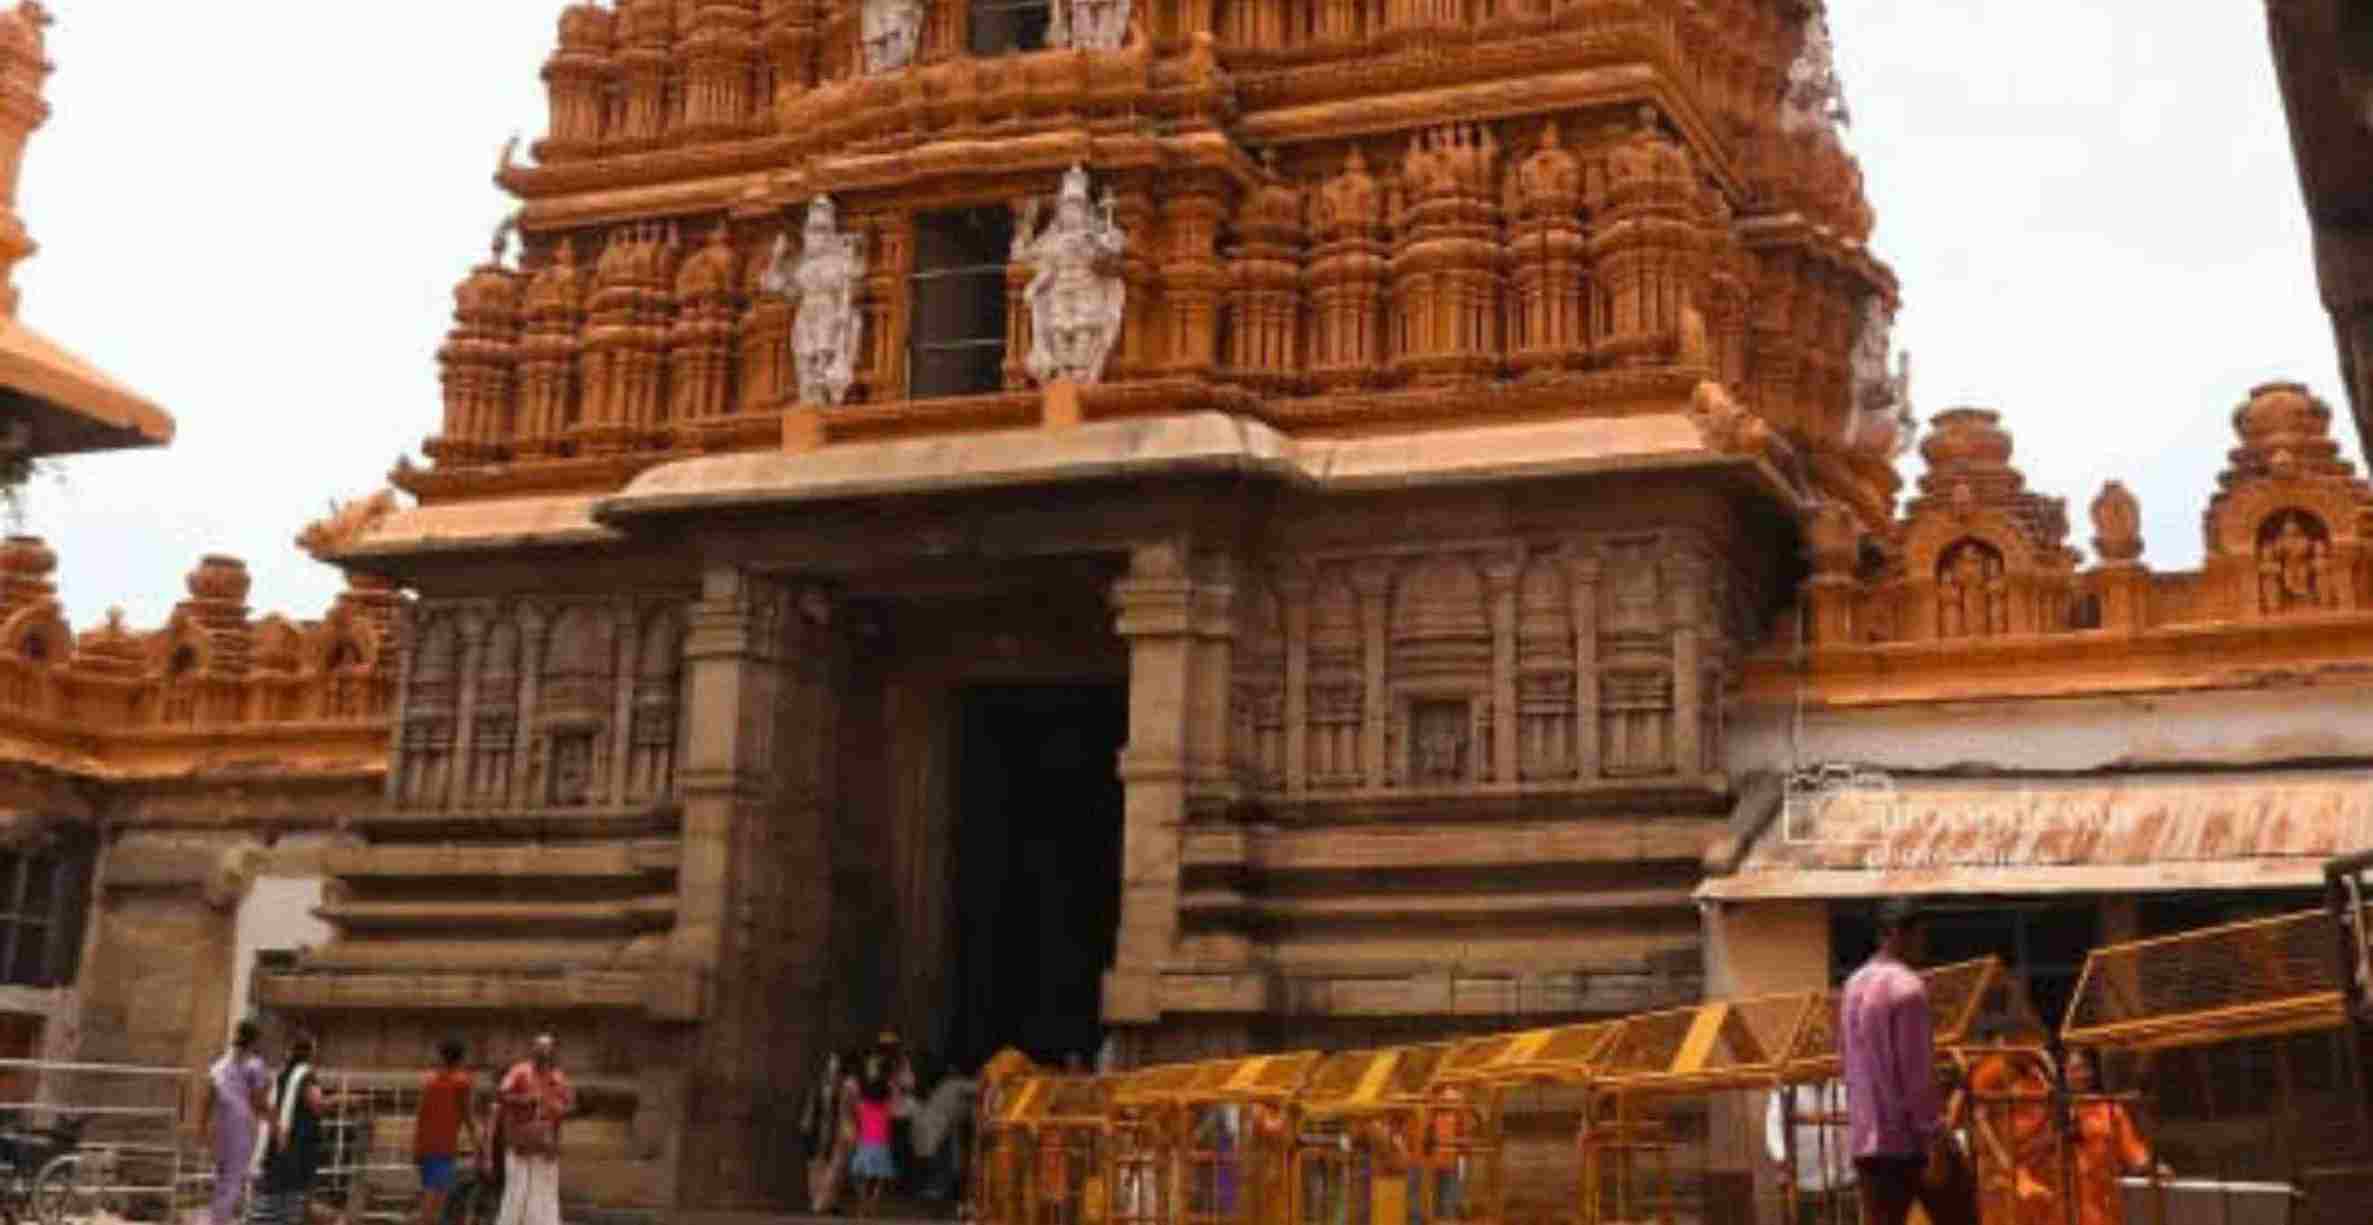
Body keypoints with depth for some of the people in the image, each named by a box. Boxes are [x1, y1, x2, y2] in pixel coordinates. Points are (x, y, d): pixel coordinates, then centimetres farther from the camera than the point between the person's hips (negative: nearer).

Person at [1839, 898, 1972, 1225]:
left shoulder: (1854, 986, 13)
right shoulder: (1907, 987, -14)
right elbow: (1918, 1073, -18)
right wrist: (1935, 1137, -17)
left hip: (1866, 1138, 7)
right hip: (1913, 1138, -7)